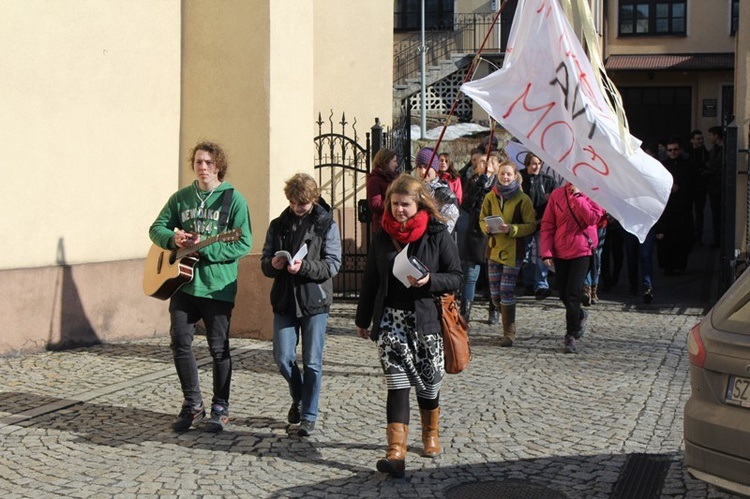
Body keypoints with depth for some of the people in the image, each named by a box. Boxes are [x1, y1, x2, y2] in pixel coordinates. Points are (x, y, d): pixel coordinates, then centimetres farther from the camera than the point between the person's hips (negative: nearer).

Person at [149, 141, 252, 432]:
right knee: (180, 342, 3)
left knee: (219, 348, 3)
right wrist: (173, 239, -10)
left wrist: (204, 248, -19)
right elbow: (156, 228, 13)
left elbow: (244, 244, -10)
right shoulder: (181, 197, 10)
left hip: (218, 287, -4)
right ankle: (192, 405, 17)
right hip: (182, 282, 4)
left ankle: (220, 408, 16)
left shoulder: (233, 199, -4)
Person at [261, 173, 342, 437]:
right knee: (283, 358, 1)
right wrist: (272, 264, -13)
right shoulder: (278, 225, 9)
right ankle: (298, 398, 28)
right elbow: (265, 263, 11)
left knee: (312, 362, 1)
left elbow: (333, 264, -8)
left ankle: (309, 415, 13)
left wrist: (304, 266, -23)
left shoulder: (327, 225, -1)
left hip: (314, 301, -3)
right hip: (284, 300, 3)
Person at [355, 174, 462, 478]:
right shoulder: (383, 236, 6)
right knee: (398, 381, -10)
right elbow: (370, 280, 14)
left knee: (428, 382, 11)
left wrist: (429, 281, -22)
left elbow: (455, 277, -3)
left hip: (426, 318, -1)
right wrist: (363, 319, 17)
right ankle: (396, 453, -16)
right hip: (390, 319, 1)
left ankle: (431, 434, 38)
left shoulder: (437, 234, -3)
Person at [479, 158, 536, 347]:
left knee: (507, 291, -9)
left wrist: (511, 229, -20)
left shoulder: (523, 199, -5)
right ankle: (508, 325, 28)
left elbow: (531, 225, -6)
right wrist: (487, 227, -8)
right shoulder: (490, 197, 7)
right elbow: (482, 219, 15)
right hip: (494, 248, 5)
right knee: (495, 293, 6)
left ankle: (509, 333, 0)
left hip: (513, 251, -5)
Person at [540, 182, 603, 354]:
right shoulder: (557, 194, 4)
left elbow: (593, 218, -18)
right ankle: (580, 316, 40)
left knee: (572, 294, -8)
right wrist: (546, 252, -5)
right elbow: (547, 225, 3)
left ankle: (571, 336, 4)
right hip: (560, 251, 3)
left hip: (582, 250, -3)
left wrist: (578, 196, -17)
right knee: (563, 294, 11)